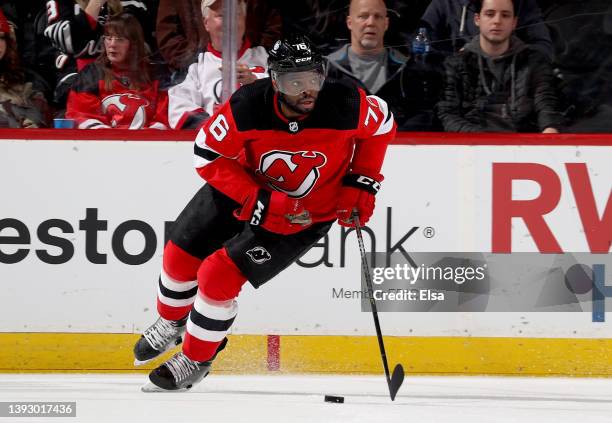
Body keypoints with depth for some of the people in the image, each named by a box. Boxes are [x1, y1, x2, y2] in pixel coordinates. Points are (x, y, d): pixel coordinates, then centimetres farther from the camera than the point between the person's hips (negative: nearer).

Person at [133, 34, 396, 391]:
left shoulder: (346, 105, -31)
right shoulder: (247, 106, -31)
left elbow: (382, 124, -8)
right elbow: (209, 156, -20)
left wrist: (363, 183, -12)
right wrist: (259, 202, -29)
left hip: (308, 212, -2)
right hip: (242, 190, 2)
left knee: (219, 277, -12)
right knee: (181, 255, 11)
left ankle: (197, 360, 12)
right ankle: (172, 323, 45)